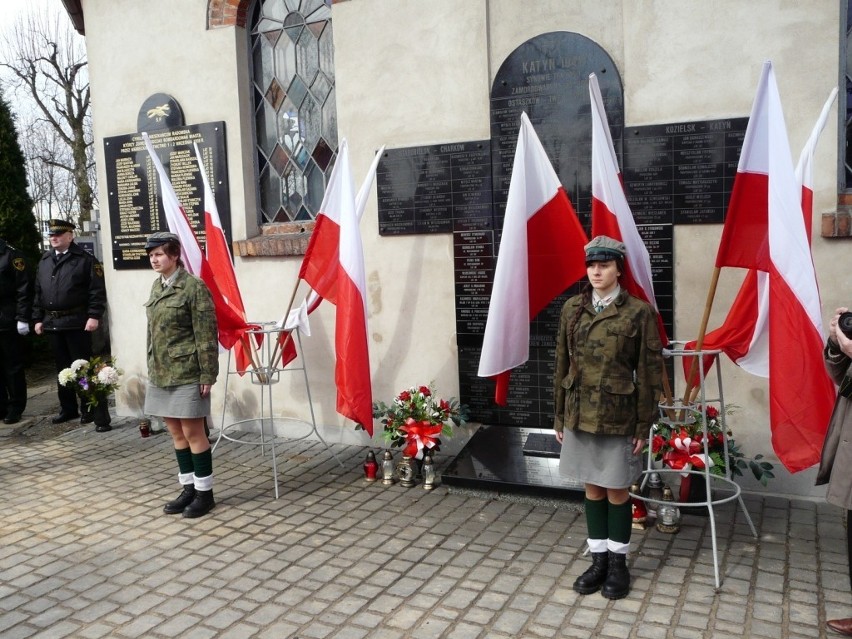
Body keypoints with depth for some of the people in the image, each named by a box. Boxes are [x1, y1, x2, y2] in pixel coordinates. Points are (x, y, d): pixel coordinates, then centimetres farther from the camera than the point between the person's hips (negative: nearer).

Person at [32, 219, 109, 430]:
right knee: (62, 368, 14)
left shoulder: (85, 259, -5)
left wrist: (94, 316, -18)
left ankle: (92, 410, 1)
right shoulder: (44, 261, 14)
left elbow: (97, 291, -11)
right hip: (52, 323, 6)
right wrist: (38, 318, 12)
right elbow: (38, 292, 17)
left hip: (77, 323, -6)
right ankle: (68, 409, 26)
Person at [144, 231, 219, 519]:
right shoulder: (157, 286, 11)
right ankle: (189, 489, 25)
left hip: (187, 373, -7)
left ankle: (205, 493, 13)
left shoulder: (194, 286, -12)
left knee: (192, 432, 0)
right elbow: (153, 330, 17)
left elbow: (206, 334, -14)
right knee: (176, 432, 13)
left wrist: (207, 375, -16)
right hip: (161, 373, 8)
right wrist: (151, 367, 16)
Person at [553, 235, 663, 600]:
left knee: (617, 490, 8)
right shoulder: (572, 309, 3)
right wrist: (559, 416, 7)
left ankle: (618, 563, 26)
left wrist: (643, 426, -6)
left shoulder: (639, 312, -8)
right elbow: (562, 365, 7)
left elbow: (649, 373, -6)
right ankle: (598, 560, 27)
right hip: (579, 415, 4)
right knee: (592, 488, 13)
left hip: (618, 417, -3)